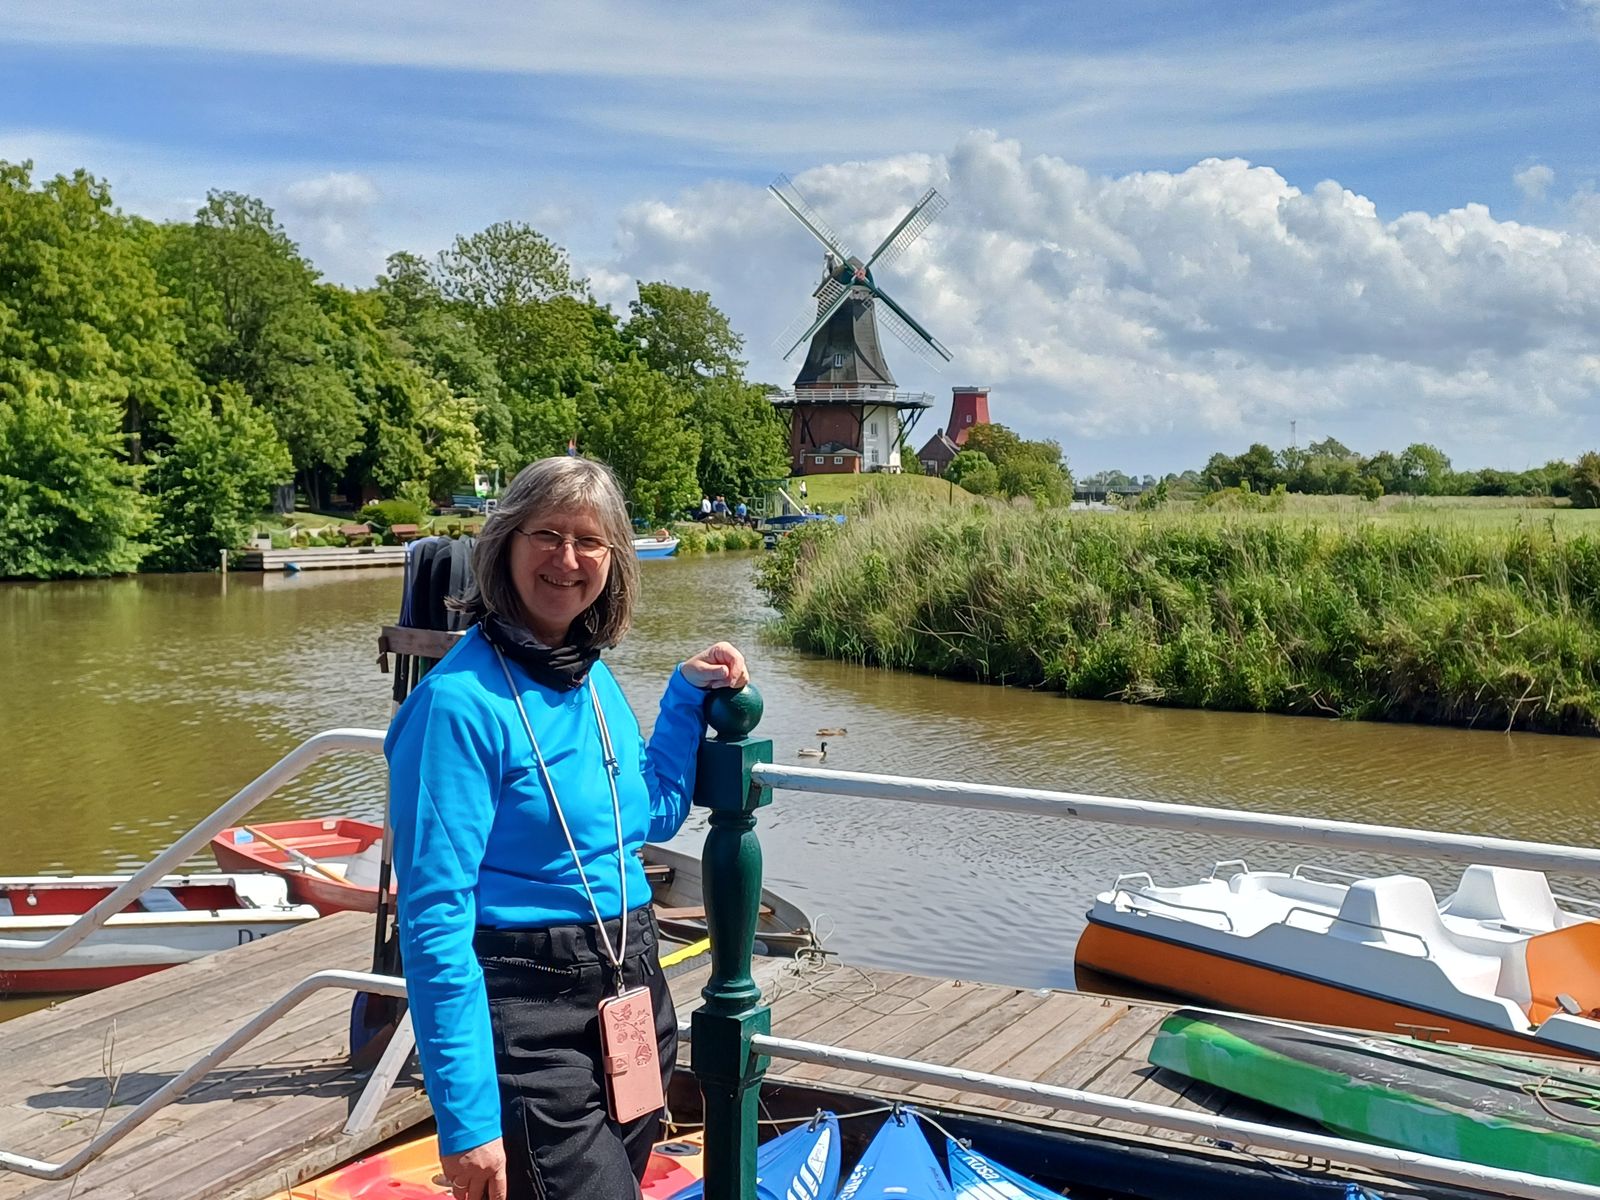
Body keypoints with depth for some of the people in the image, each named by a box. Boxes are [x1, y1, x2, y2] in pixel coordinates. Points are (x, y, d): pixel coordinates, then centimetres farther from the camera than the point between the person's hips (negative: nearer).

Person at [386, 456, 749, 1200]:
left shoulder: (595, 677, 5)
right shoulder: (461, 700, -18)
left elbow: (656, 812, 22)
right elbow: (435, 920, -20)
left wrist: (688, 695, 10)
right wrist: (465, 1116, -23)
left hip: (633, 992, 8)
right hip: (528, 1016, -7)